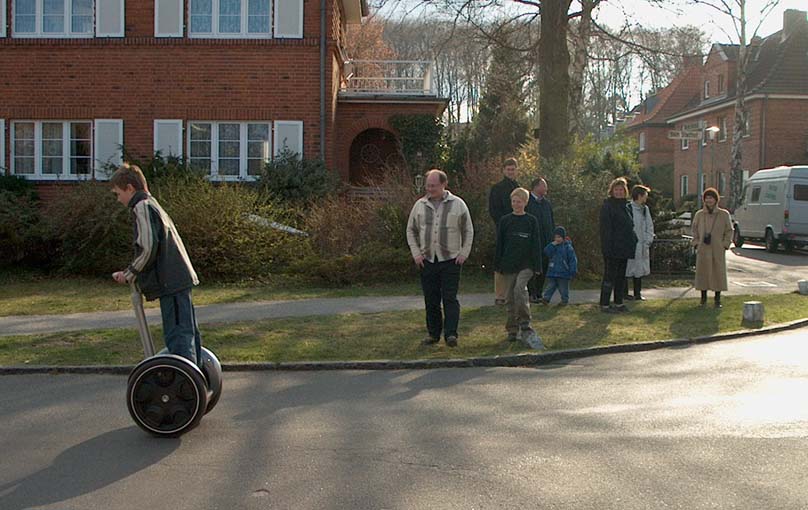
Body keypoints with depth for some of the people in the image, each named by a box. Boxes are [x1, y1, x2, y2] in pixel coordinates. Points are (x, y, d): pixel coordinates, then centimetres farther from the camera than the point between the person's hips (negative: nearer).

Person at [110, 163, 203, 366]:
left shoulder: (142, 207, -8)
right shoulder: (152, 204, 22)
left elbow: (148, 248, -18)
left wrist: (129, 274, -4)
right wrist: (130, 273, 19)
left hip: (171, 282, -10)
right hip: (180, 278, 10)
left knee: (177, 336, -10)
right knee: (188, 332, 14)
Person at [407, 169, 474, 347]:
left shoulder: (458, 204, 1)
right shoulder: (420, 205, 7)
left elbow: (468, 231, 7)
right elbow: (411, 231, 13)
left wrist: (464, 253, -2)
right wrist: (416, 253, 4)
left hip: (451, 260, -3)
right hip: (427, 260, 3)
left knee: (450, 298, -7)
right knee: (431, 300, 7)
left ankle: (451, 334, -6)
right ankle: (433, 333, 17)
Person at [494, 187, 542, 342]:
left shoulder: (531, 221, 4)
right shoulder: (505, 220, 6)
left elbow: (535, 245, 4)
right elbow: (499, 244, 7)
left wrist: (537, 266, -1)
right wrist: (498, 265, 3)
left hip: (526, 264, -2)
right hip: (508, 265, 2)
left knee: (520, 288, -23)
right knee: (510, 297, 4)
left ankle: (525, 323, -14)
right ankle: (512, 330, 13)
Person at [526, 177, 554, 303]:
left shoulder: (547, 203, 15)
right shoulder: (527, 202, -6)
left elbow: (552, 222, 20)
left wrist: (553, 239, 14)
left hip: (546, 242, 7)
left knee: (543, 269, 8)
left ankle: (538, 294, 16)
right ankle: (532, 294, 3)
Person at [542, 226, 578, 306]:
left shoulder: (568, 247, -5)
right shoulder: (552, 245, 8)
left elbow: (573, 259, -6)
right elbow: (546, 253, -7)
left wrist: (573, 271, -10)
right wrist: (552, 245, -15)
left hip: (563, 273, -3)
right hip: (552, 272, 3)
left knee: (563, 287, 7)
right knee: (550, 286, 3)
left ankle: (565, 300, 18)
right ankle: (546, 298, 3)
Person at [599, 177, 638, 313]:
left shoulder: (625, 206, 16)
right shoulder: (607, 206, -9)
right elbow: (605, 229, -16)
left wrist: (633, 241, 12)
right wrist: (607, 248, -21)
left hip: (624, 248, 8)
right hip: (613, 248, -8)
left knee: (621, 276, 13)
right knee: (609, 276, -4)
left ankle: (618, 303, 21)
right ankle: (604, 304, 2)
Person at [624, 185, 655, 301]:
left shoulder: (645, 209, 10)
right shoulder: (628, 208, -12)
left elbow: (650, 226, 14)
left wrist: (648, 242, 4)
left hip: (642, 247, 7)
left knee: (639, 270, 10)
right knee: (627, 271, 1)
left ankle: (637, 294, 18)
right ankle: (624, 293, 11)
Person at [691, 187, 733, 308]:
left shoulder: (724, 214, 2)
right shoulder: (699, 214, 7)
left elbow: (729, 231, 5)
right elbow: (694, 230, 15)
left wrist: (725, 245, -4)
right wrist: (696, 243, 4)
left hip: (718, 250, -1)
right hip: (703, 249, 2)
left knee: (718, 273, 1)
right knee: (702, 272, 3)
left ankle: (717, 300, 11)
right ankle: (703, 299, 14)